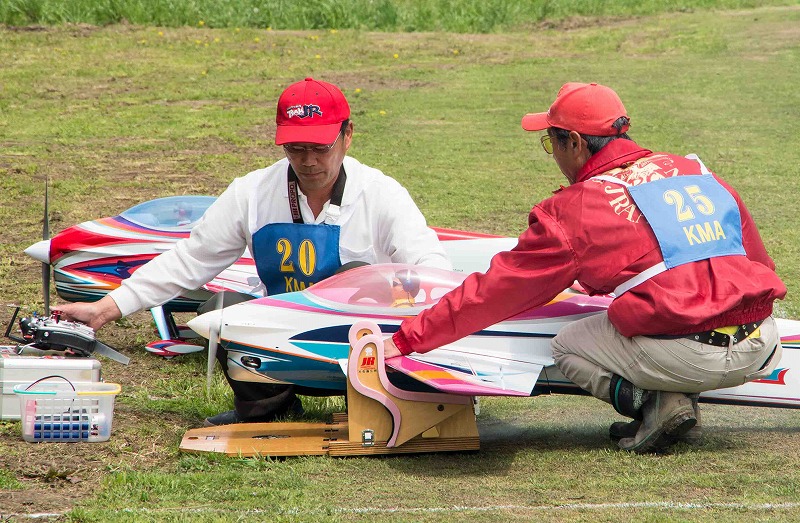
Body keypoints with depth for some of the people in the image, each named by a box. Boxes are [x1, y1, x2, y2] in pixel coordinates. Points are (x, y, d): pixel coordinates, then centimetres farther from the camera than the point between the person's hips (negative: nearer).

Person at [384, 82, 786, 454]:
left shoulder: (575, 209, 1)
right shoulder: (693, 170, 18)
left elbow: (499, 289, 5)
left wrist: (407, 339, 14)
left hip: (682, 354, -5)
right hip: (760, 351, 5)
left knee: (567, 348, 22)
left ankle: (658, 404, -2)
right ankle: (682, 399, 10)